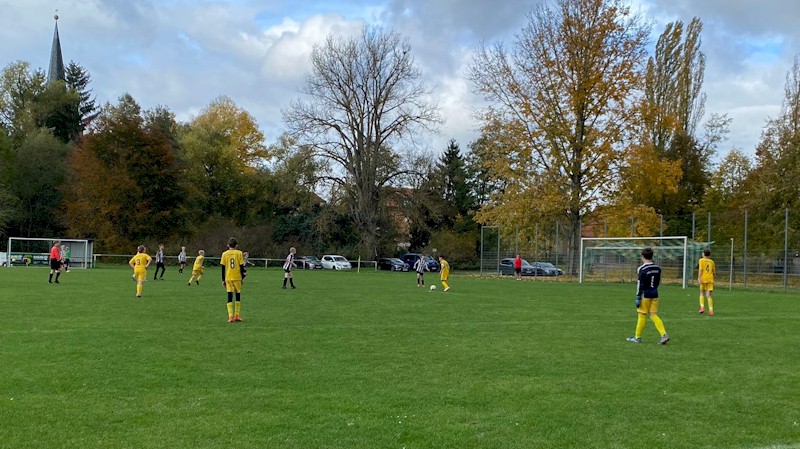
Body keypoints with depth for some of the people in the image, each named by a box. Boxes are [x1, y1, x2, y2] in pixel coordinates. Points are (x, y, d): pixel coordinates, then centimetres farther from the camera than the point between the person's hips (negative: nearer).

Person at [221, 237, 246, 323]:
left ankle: (230, 316, -9)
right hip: (237, 277, 0)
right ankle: (237, 315, 10)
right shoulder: (239, 253, -1)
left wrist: (223, 280, 8)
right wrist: (242, 278, 7)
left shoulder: (224, 254, 2)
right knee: (238, 296, 13)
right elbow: (241, 266, -2)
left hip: (228, 278, 1)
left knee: (230, 297, 0)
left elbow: (223, 268, 2)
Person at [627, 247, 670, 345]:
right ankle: (664, 334, -7)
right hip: (655, 294, 6)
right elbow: (658, 282, 15)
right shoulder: (657, 268, 7)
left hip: (646, 294, -6)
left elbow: (640, 284, -15)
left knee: (642, 315, 3)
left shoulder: (642, 269, -14)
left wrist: (638, 297, -12)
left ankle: (637, 337, 12)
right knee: (654, 315, 7)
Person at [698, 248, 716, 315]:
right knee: (708, 295, 1)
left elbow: (700, 270, -11)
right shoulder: (712, 262, 12)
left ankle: (702, 307, -2)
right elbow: (714, 272, 15)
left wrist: (699, 278, -16)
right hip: (710, 279, 2)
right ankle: (711, 310, -8)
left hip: (703, 279, -2)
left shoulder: (701, 260, 2)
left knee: (702, 293, 14)